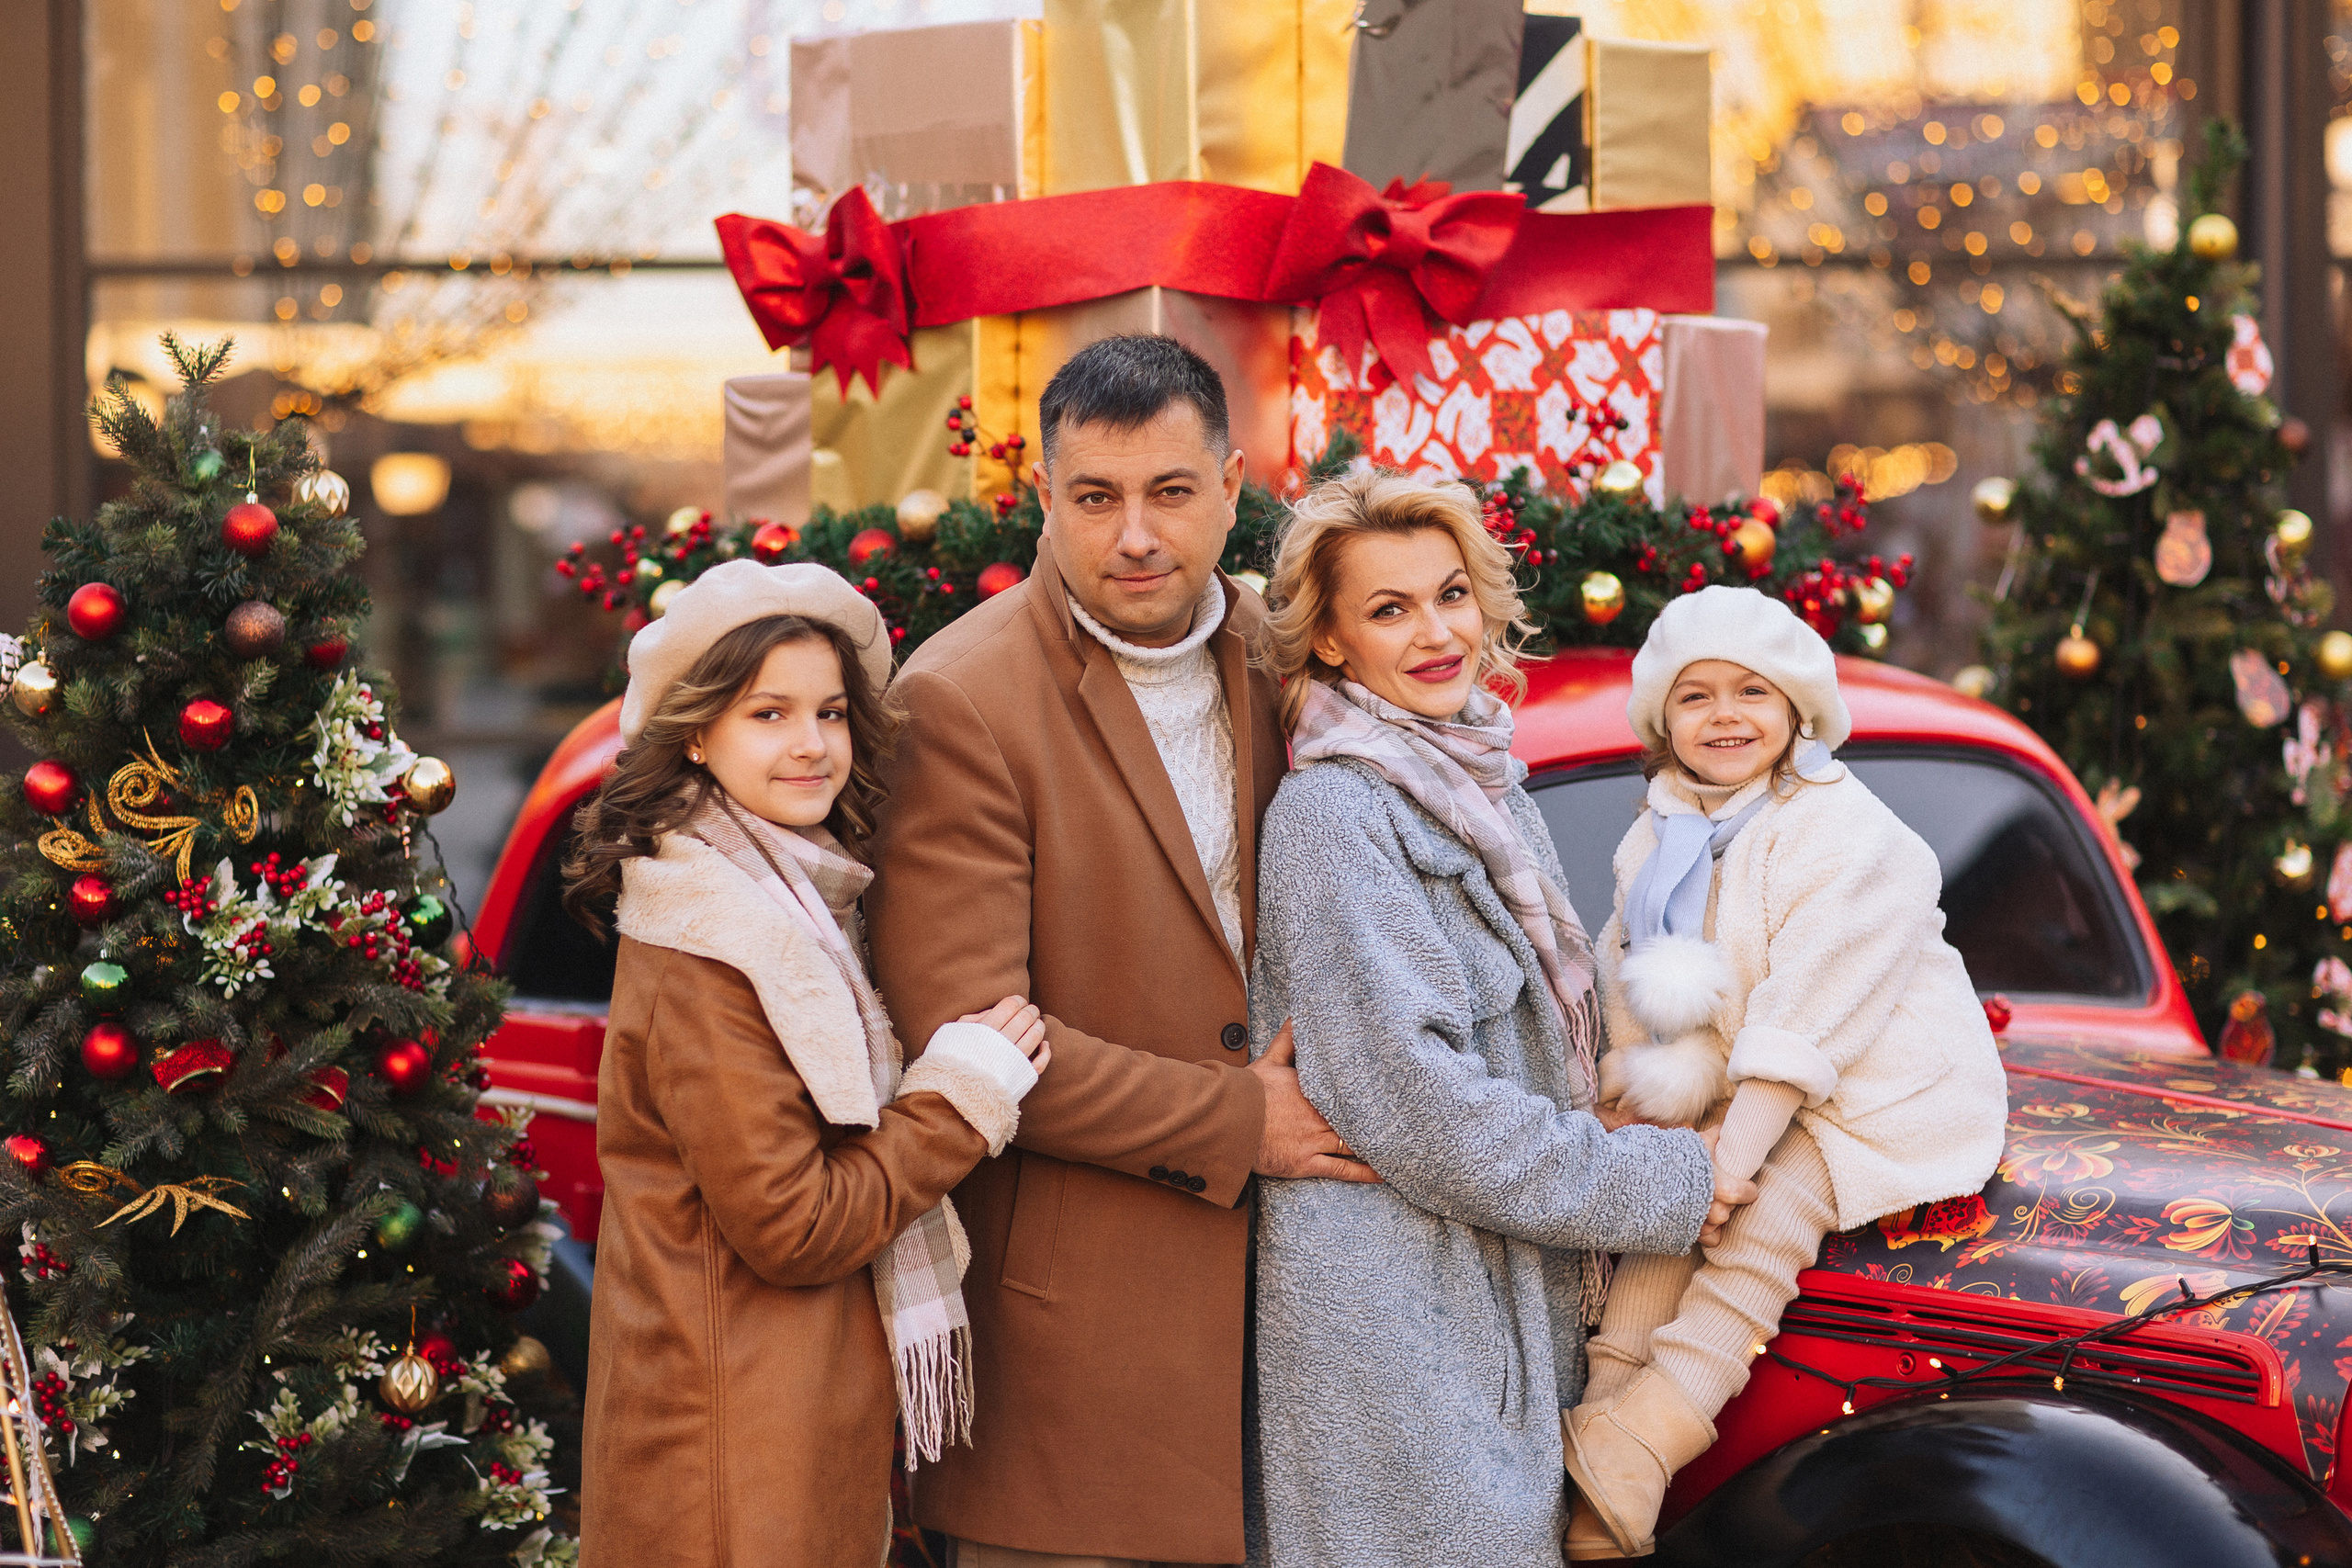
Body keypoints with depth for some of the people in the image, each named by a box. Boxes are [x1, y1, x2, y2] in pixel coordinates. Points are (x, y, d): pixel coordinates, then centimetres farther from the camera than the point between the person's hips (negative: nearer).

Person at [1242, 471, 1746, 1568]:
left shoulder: (1487, 788, 14)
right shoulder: (1334, 811, -14)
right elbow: (1407, 1097, -19)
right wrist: (1654, 1186, -13)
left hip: (1507, 1301, 9)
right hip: (1386, 1304, -8)